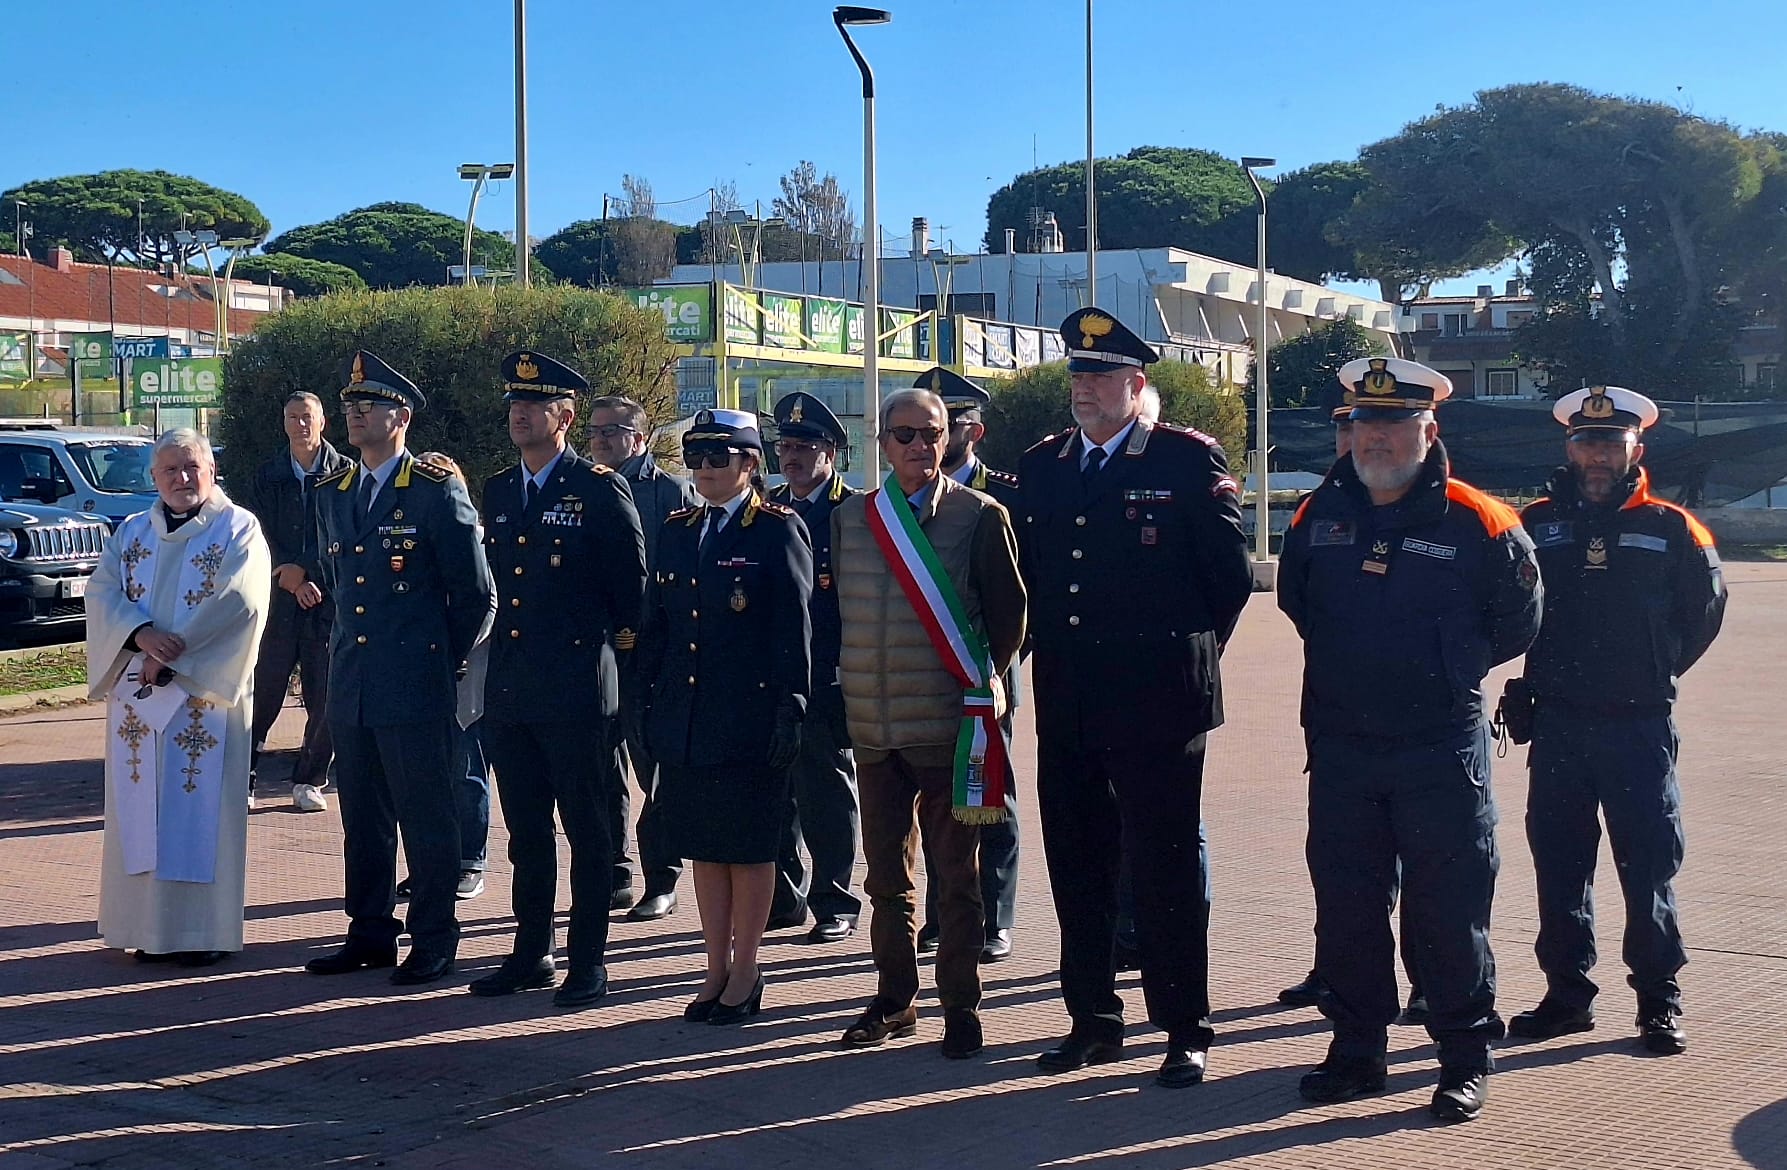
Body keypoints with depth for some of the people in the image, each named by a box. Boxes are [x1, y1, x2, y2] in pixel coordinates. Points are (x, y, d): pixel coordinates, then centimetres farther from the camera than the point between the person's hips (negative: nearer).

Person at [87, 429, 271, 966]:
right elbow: (103, 591, 1)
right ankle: (148, 926, 11)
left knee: (200, 807, -4)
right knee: (142, 807, 5)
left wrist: (172, 655, -16)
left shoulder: (238, 529, 0)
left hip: (206, 692, -4)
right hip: (137, 694, 5)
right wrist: (142, 634, -19)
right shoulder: (131, 533, 14)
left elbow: (237, 601, -12)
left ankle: (202, 930, 1)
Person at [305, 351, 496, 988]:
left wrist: (442, 660, 0)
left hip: (415, 689, -6)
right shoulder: (332, 494, 12)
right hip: (350, 688, 6)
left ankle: (433, 942, 9)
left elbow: (477, 594, -4)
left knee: (426, 818, 0)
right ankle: (370, 935, 22)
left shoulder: (438, 491, -7)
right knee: (362, 818, 12)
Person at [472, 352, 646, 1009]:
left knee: (587, 831, 2)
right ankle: (531, 954, 21)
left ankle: (589, 961, 8)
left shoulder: (600, 489, -6)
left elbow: (632, 581, -3)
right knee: (525, 830, 13)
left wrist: (616, 637, 1)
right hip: (509, 689, 6)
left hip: (576, 689, -6)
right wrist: (498, 644, 14)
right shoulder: (497, 491, 12)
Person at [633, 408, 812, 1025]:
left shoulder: (778, 529, -5)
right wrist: (649, 704, 10)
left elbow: (794, 627, -8)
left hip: (749, 719, -6)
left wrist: (791, 709, -13)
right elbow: (655, 624, 15)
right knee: (703, 846, 11)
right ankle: (716, 972, 20)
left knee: (749, 848, 3)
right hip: (685, 719, 6)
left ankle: (744, 976, 13)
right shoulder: (677, 530, 13)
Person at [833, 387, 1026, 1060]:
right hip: (874, 726, 4)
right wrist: (845, 689, 10)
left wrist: (984, 678, -2)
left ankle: (960, 1005, 13)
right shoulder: (849, 519, 8)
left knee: (955, 874, 3)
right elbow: (833, 608, 15)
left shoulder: (980, 516, -1)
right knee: (886, 873, 12)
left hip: (951, 725, -3)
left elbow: (1009, 612, 2)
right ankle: (894, 999, 24)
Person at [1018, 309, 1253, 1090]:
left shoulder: (1189, 460, -5)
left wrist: (1188, 654, 5)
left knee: (1165, 869, 0)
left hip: (1157, 704, -5)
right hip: (1066, 705, 5)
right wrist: (1053, 654, 14)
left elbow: (1232, 573, -1)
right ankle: (1092, 1022, 23)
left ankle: (1185, 1031, 9)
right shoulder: (1042, 466, 11)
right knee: (1077, 868, 11)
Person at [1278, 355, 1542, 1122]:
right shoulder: (1320, 516, 4)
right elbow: (1294, 597, 21)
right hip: (1340, 745, 4)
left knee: (1450, 909, 1)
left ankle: (1466, 1060, 12)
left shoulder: (1477, 524, -7)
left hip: (1442, 749, -4)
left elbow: (1517, 620, 6)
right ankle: (1356, 1050, 21)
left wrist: (1456, 667, 9)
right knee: (1345, 905, 9)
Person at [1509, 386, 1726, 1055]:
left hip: (1640, 726, -2)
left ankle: (1659, 1002, 12)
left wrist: (1655, 671, 9)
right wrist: (1546, 668, 9)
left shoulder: (1670, 529, 1)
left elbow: (1705, 610, 11)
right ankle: (1567, 994, 19)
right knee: (1558, 866, 7)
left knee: (1649, 867, 1)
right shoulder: (1536, 524, 5)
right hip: (1557, 725, 2)